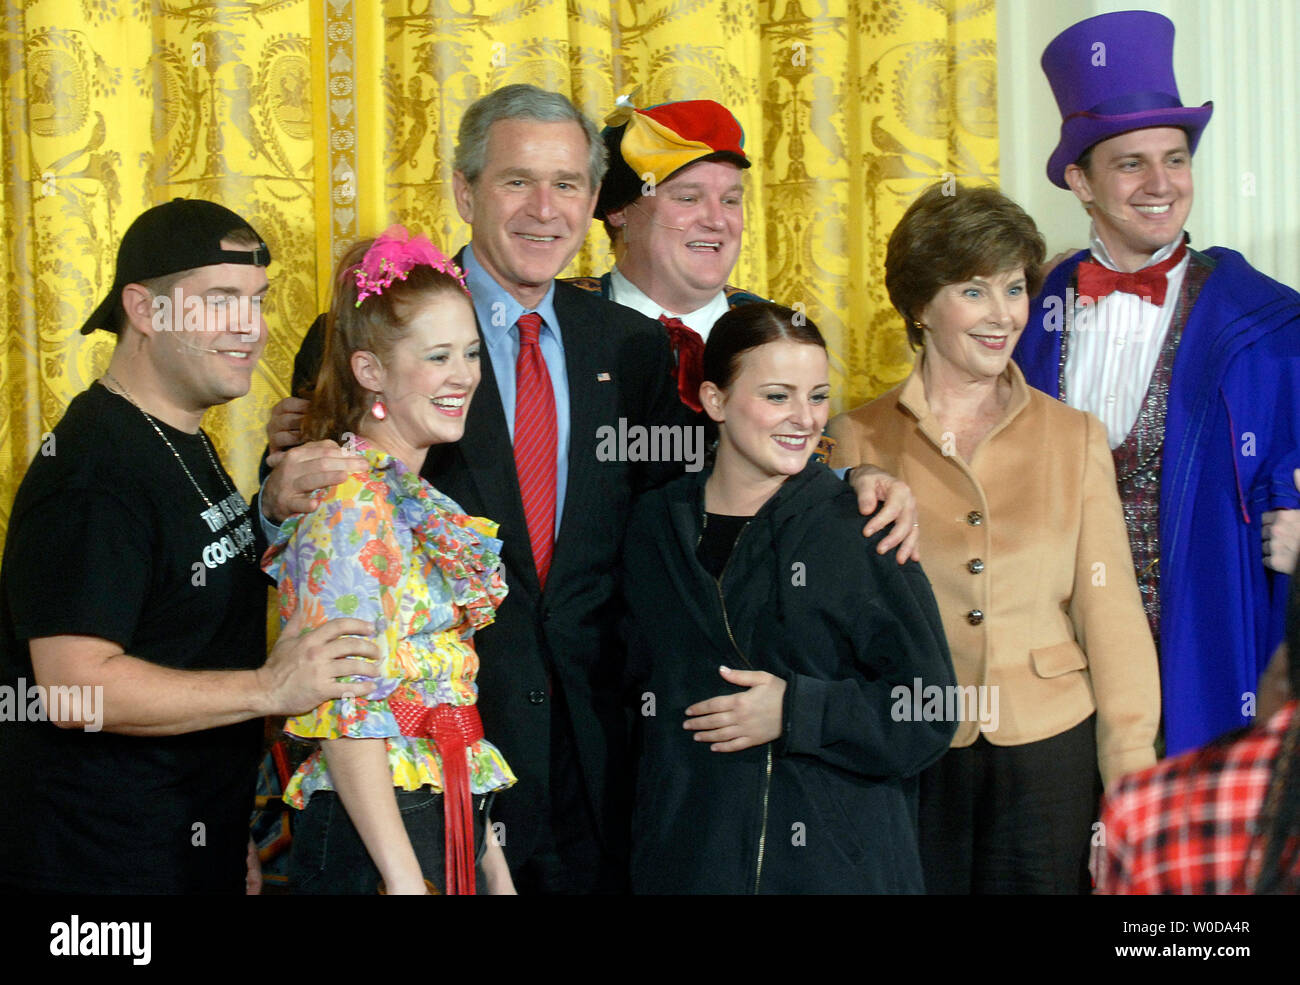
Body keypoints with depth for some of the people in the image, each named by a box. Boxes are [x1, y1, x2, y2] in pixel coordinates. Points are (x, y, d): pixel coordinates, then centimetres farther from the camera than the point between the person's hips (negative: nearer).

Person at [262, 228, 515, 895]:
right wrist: (404, 878, -22)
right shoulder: (348, 507, -14)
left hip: (450, 826, 8)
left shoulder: (417, 505, 12)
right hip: (371, 840, -8)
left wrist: (485, 847, 15)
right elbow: (344, 713, -19)